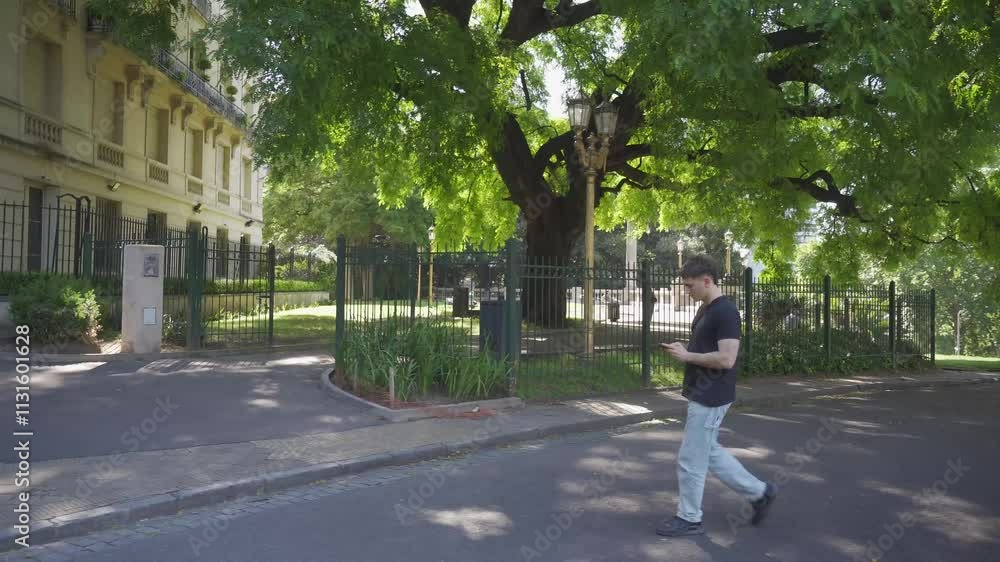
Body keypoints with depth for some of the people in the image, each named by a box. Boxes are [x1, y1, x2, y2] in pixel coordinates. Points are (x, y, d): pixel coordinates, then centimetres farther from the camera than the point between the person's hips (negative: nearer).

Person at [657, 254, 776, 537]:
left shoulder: (725, 311, -19)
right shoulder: (705, 309, 12)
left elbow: (726, 359, -26)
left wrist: (688, 356, -17)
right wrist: (683, 350, 7)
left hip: (710, 399, -10)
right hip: (701, 395, 10)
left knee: (690, 460, 1)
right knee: (710, 453, 19)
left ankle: (689, 519, 15)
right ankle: (759, 492, 29)